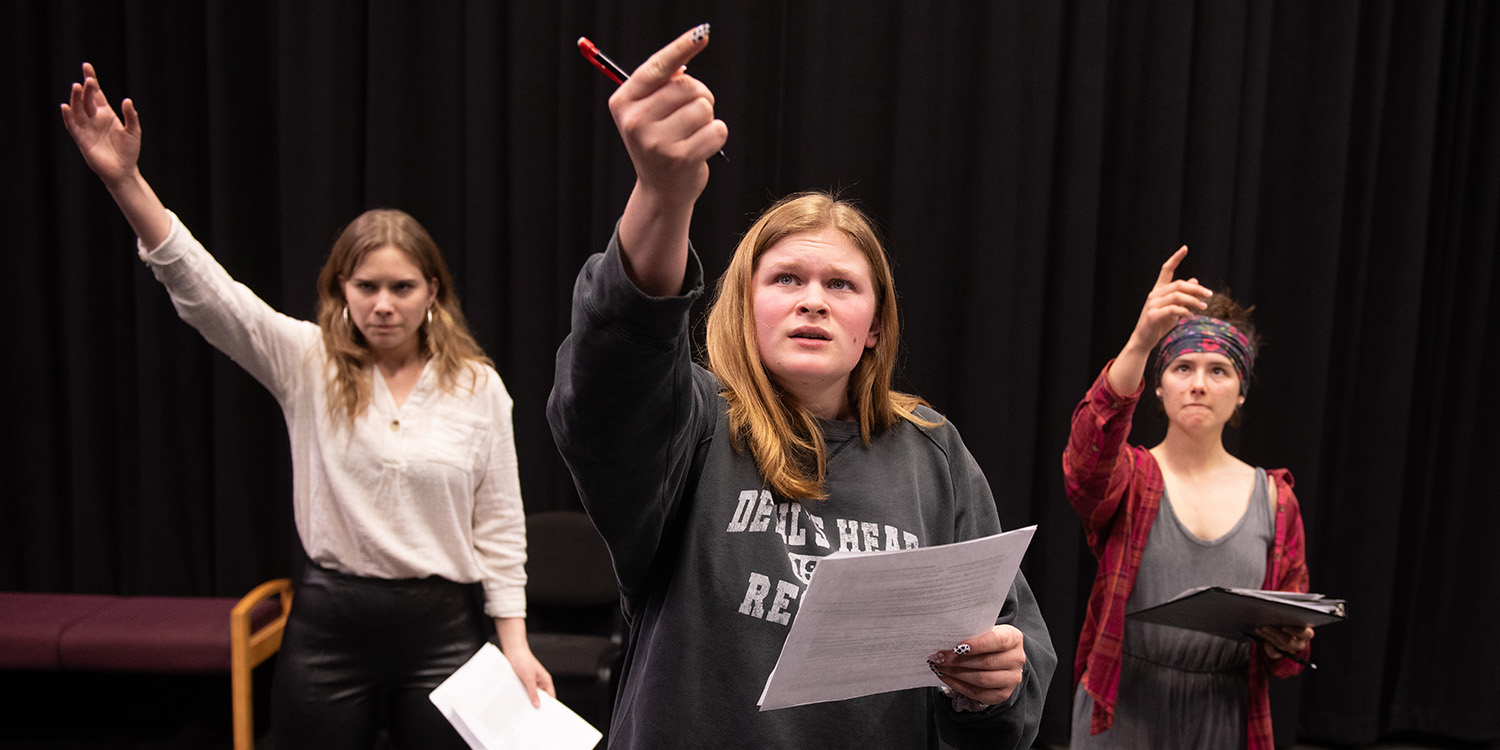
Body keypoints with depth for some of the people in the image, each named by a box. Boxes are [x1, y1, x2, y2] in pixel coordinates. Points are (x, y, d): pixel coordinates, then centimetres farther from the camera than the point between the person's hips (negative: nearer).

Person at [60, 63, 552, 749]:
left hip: (440, 626, 0)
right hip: (328, 623, 1)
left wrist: (514, 642, -3)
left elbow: (498, 525, 0)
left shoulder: (478, 387, -2)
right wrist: (125, 180, -26)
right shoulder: (306, 363, -1)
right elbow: (202, 289, -14)